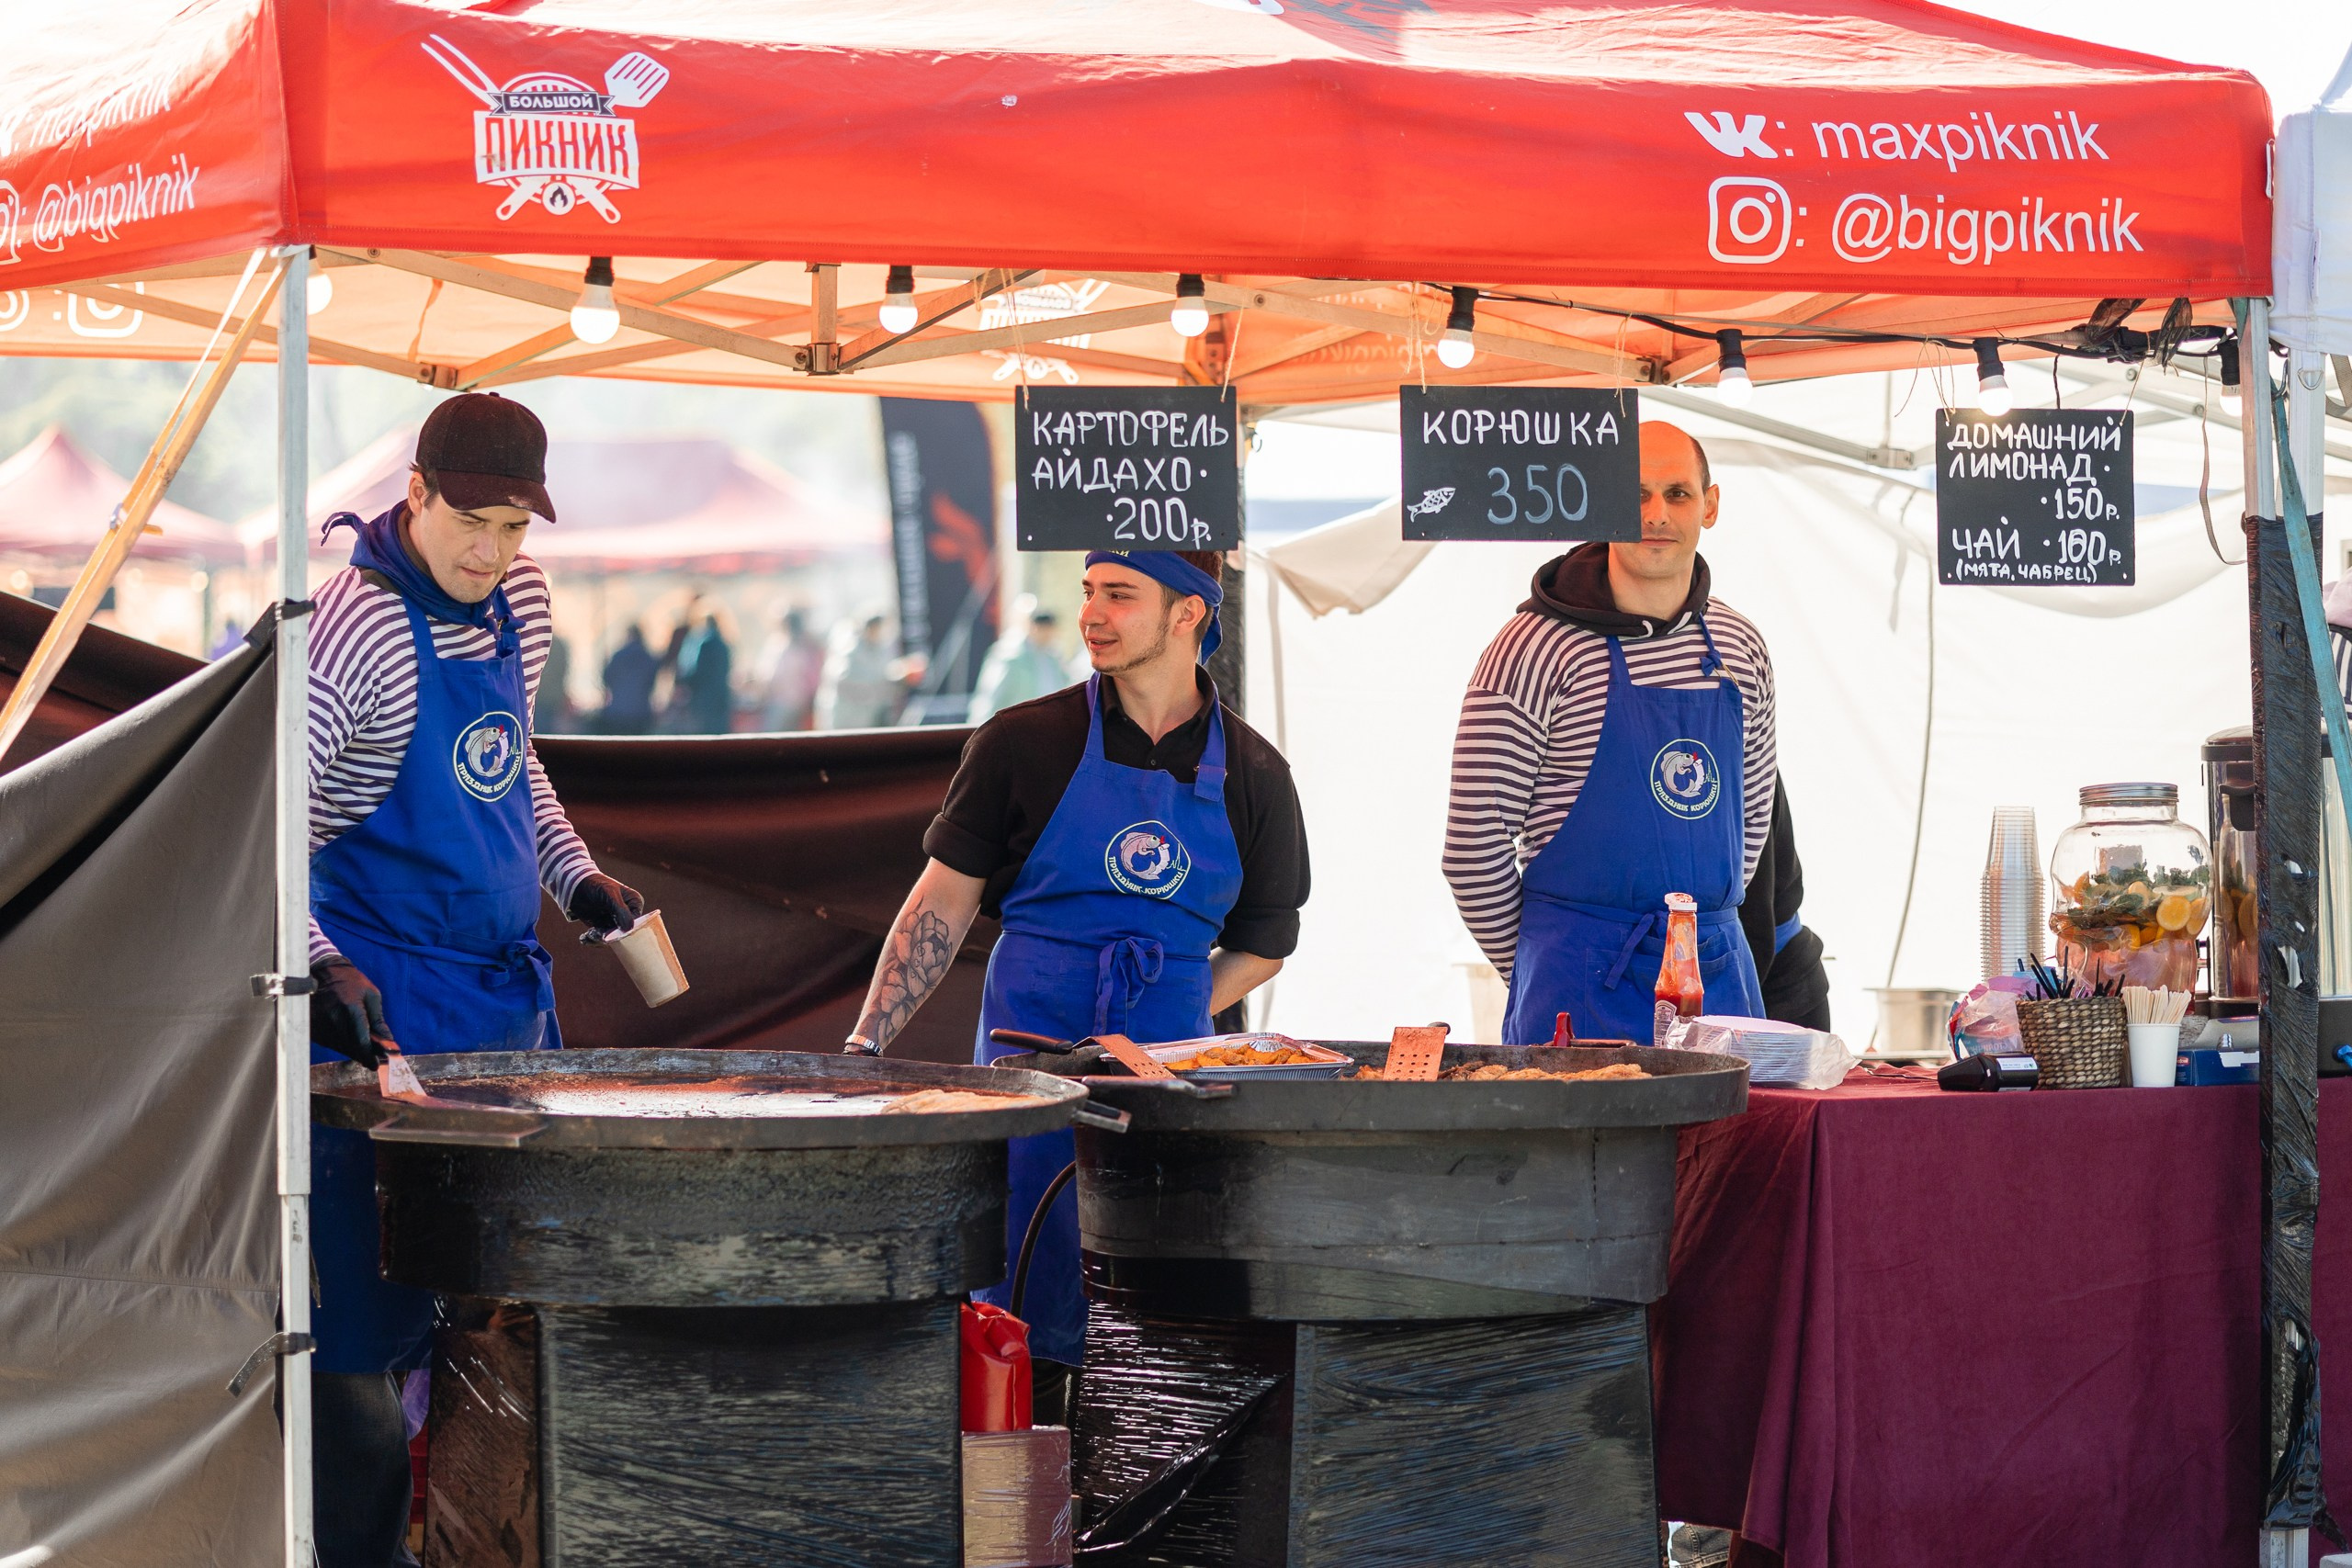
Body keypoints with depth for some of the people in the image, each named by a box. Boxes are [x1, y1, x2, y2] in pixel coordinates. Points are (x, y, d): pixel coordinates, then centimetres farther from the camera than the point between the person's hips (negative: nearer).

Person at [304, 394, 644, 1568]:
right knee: (371, 1307, -8)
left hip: (509, 987, 8)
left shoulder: (519, 601, 6)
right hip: (385, 1004, -8)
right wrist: (316, 962, -31)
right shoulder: (356, 626, -18)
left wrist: (569, 868, 12)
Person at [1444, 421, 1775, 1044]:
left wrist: (1703, 930, 17)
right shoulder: (1537, 647, -10)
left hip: (1720, 969, 5)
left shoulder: (1741, 648, 9)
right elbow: (1474, 836, -8)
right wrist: (1531, 967, 0)